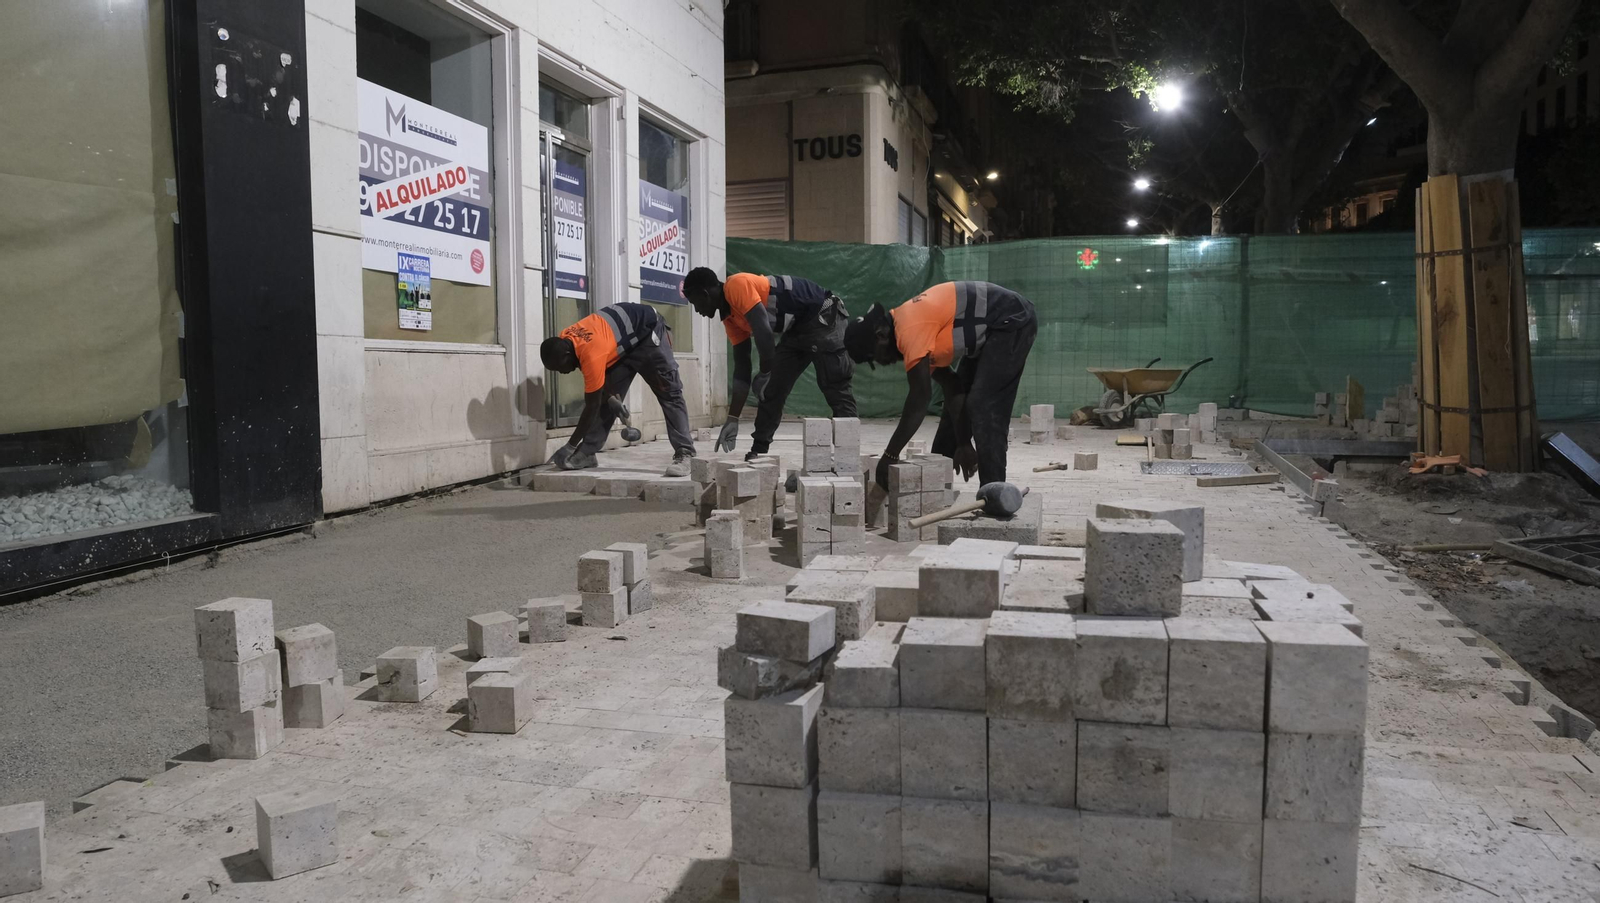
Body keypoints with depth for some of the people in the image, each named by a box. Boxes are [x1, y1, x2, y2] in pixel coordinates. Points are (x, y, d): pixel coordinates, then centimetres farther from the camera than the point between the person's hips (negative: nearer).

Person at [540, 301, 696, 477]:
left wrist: (570, 447, -23)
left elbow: (592, 407, -29)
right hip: (625, 343, 9)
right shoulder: (563, 340, -13)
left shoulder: (591, 354, -37)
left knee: (669, 394, -15)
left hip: (649, 331, -9)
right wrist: (609, 391, -1)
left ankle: (684, 455, -20)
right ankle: (587, 454, -1)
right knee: (605, 397, 0)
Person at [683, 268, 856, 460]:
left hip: (824, 317, -10)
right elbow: (741, 366, 9)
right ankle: (759, 451, 13)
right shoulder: (730, 318, 9)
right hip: (797, 330, 10)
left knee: (835, 387, -13)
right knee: (771, 389, 7)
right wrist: (733, 420, 6)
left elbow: (764, 331, -28)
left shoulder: (737, 286, -19)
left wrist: (764, 374, -16)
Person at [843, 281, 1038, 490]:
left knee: (984, 408, -16)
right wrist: (963, 443, 0)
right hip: (994, 329, 10)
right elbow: (952, 387, 4)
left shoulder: (910, 329, -24)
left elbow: (920, 398, -27)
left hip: (1012, 321, -10)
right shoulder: (908, 325, 5)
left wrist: (890, 455, -23)